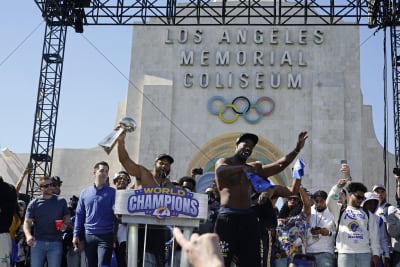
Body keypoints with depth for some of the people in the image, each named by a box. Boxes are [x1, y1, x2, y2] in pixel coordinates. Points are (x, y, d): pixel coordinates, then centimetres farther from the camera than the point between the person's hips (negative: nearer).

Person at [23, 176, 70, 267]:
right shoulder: (34, 203, 3)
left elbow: (67, 216, 18)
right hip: (38, 242, 0)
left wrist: (65, 224, -6)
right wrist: (28, 235, -21)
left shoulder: (61, 201, 7)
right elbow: (27, 222, -1)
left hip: (55, 242, 0)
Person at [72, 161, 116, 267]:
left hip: (106, 236, -3)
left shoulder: (112, 192, 0)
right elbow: (79, 215, 11)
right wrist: (76, 235, 6)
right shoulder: (85, 193, 9)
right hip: (88, 236, 4)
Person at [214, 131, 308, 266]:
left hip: (249, 218, 6)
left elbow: (280, 165, 13)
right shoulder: (223, 162, 4)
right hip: (228, 217, -6)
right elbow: (221, 171, -22)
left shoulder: (254, 168, 20)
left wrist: (297, 149, 6)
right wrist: (242, 168, -19)